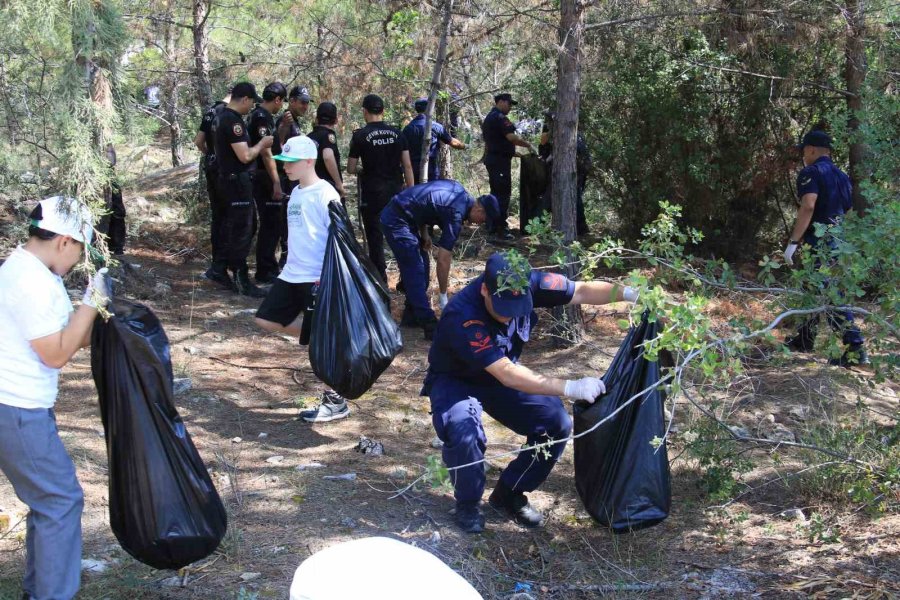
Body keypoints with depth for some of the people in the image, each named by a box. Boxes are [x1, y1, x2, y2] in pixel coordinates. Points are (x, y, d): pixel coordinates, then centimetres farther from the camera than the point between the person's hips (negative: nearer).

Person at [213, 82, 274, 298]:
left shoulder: (224, 116, 12)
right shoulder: (233, 121, -20)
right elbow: (245, 156, -24)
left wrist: (259, 148, 16)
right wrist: (262, 144, -8)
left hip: (230, 179, 10)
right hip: (237, 181, -10)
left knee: (231, 225, 18)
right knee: (242, 230, -5)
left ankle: (220, 269, 26)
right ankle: (241, 279, -1)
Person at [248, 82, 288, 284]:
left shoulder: (258, 115, 15)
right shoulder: (263, 118, -16)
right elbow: (266, 153, -22)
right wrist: (276, 182, -23)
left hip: (261, 177, 10)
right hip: (266, 179, -10)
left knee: (270, 224, 16)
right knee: (271, 224, -5)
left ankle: (268, 267, 24)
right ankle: (265, 271, 0)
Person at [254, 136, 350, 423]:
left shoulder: (324, 195, -15)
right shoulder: (296, 192, 11)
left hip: (318, 278, -9)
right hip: (292, 274, 9)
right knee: (266, 320, 8)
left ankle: (336, 402, 11)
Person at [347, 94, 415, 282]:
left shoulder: (360, 136, -6)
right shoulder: (397, 133, 4)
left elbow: (351, 169, -3)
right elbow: (407, 165, 2)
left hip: (372, 194, -3)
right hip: (396, 192, 3)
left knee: (375, 238, 3)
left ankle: (381, 282, 3)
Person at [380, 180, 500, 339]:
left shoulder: (459, 190, 5)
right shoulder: (455, 214, -20)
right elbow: (443, 260, -18)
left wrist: (424, 233, 9)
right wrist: (443, 298, -10)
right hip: (397, 221, -10)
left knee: (423, 267, 13)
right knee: (416, 272, -9)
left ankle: (412, 316, 22)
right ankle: (430, 325, -9)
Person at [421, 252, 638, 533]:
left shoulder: (526, 285, -23)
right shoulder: (462, 317, -39)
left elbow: (582, 290, -20)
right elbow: (507, 375, -44)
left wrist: (628, 293, -39)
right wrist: (570, 388, -49)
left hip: (500, 377, 6)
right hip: (455, 381, -5)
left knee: (558, 424, -10)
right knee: (464, 434, -35)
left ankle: (509, 494, 11)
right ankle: (468, 504, -5)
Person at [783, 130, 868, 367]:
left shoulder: (811, 173, -9)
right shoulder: (842, 176, 17)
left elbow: (808, 206, -23)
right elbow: (849, 211, 20)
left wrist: (793, 242, -23)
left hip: (820, 242, -9)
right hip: (839, 242, 9)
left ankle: (855, 349, -14)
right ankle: (804, 339, 31)